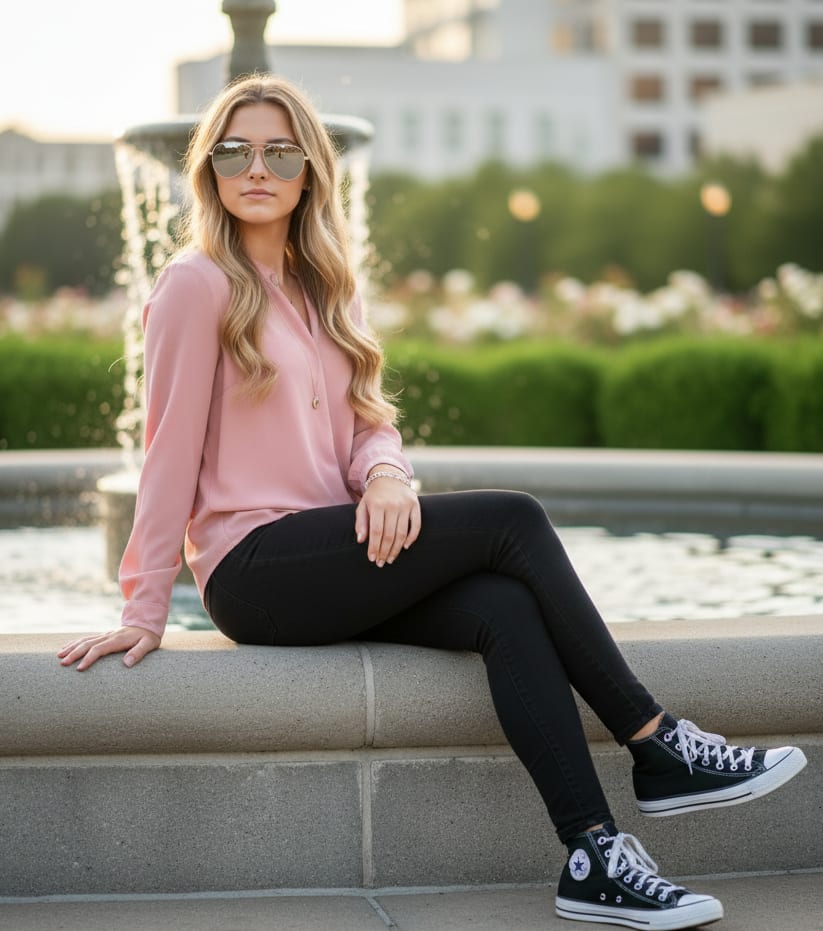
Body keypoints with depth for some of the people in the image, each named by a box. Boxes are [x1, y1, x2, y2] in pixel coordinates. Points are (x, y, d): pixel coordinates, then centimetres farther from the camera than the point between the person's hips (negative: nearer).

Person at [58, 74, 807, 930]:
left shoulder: (316, 288, 19)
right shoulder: (199, 284, -4)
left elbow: (364, 419, 14)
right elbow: (171, 450, -7)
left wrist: (386, 473, -11)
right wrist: (144, 610, -8)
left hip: (335, 559, 6)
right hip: (253, 569, -6)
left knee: (506, 606, -23)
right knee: (512, 520, -20)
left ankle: (594, 859, -30)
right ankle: (657, 747, -13)